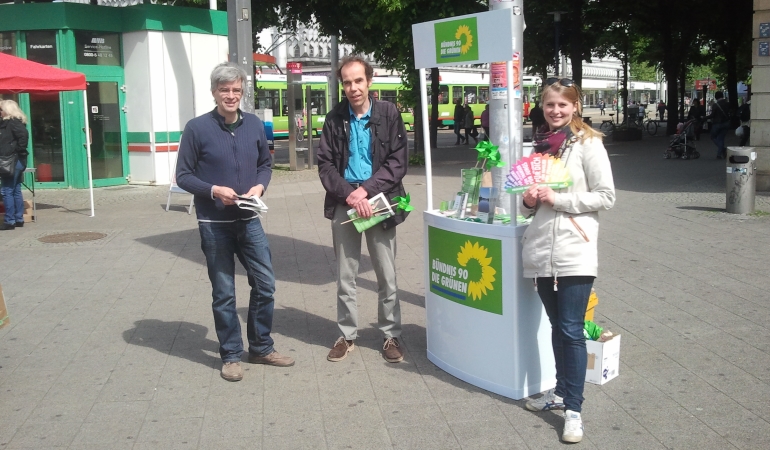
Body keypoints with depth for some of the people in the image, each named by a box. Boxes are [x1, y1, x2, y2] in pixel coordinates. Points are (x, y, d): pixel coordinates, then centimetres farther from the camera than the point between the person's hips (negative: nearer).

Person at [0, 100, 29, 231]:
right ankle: (19, 219, 20)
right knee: (16, 191, 14)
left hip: (13, 161, -10)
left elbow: (24, 134, -28)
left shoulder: (12, 122, -12)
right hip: (17, 161, 10)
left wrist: (20, 150, -20)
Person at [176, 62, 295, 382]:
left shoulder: (255, 125, 2)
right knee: (224, 293, 7)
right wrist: (214, 190, -20)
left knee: (265, 285, 7)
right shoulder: (197, 128, -9)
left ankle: (261, 348, 26)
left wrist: (259, 186, -7)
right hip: (214, 224, -4)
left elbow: (265, 163, 13)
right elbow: (183, 176, -5)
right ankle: (231, 356, 22)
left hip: (249, 221, 4)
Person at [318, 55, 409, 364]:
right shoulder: (335, 118, 4)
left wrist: (366, 189, -16)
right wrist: (350, 194, -15)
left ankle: (391, 335, 18)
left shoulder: (388, 113, -1)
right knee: (345, 277, 8)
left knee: (387, 276, 5)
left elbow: (398, 161, -6)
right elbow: (325, 164, 0)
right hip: (344, 203, 2)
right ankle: (347, 335, 21)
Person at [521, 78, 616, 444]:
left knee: (571, 330, -4)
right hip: (541, 250, 5)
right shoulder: (538, 145, 12)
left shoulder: (588, 143, -4)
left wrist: (557, 199, -15)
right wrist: (529, 200, -2)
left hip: (574, 252, -5)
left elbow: (606, 196, -8)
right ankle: (561, 391, 29)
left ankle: (573, 409, 4)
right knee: (557, 326, 16)